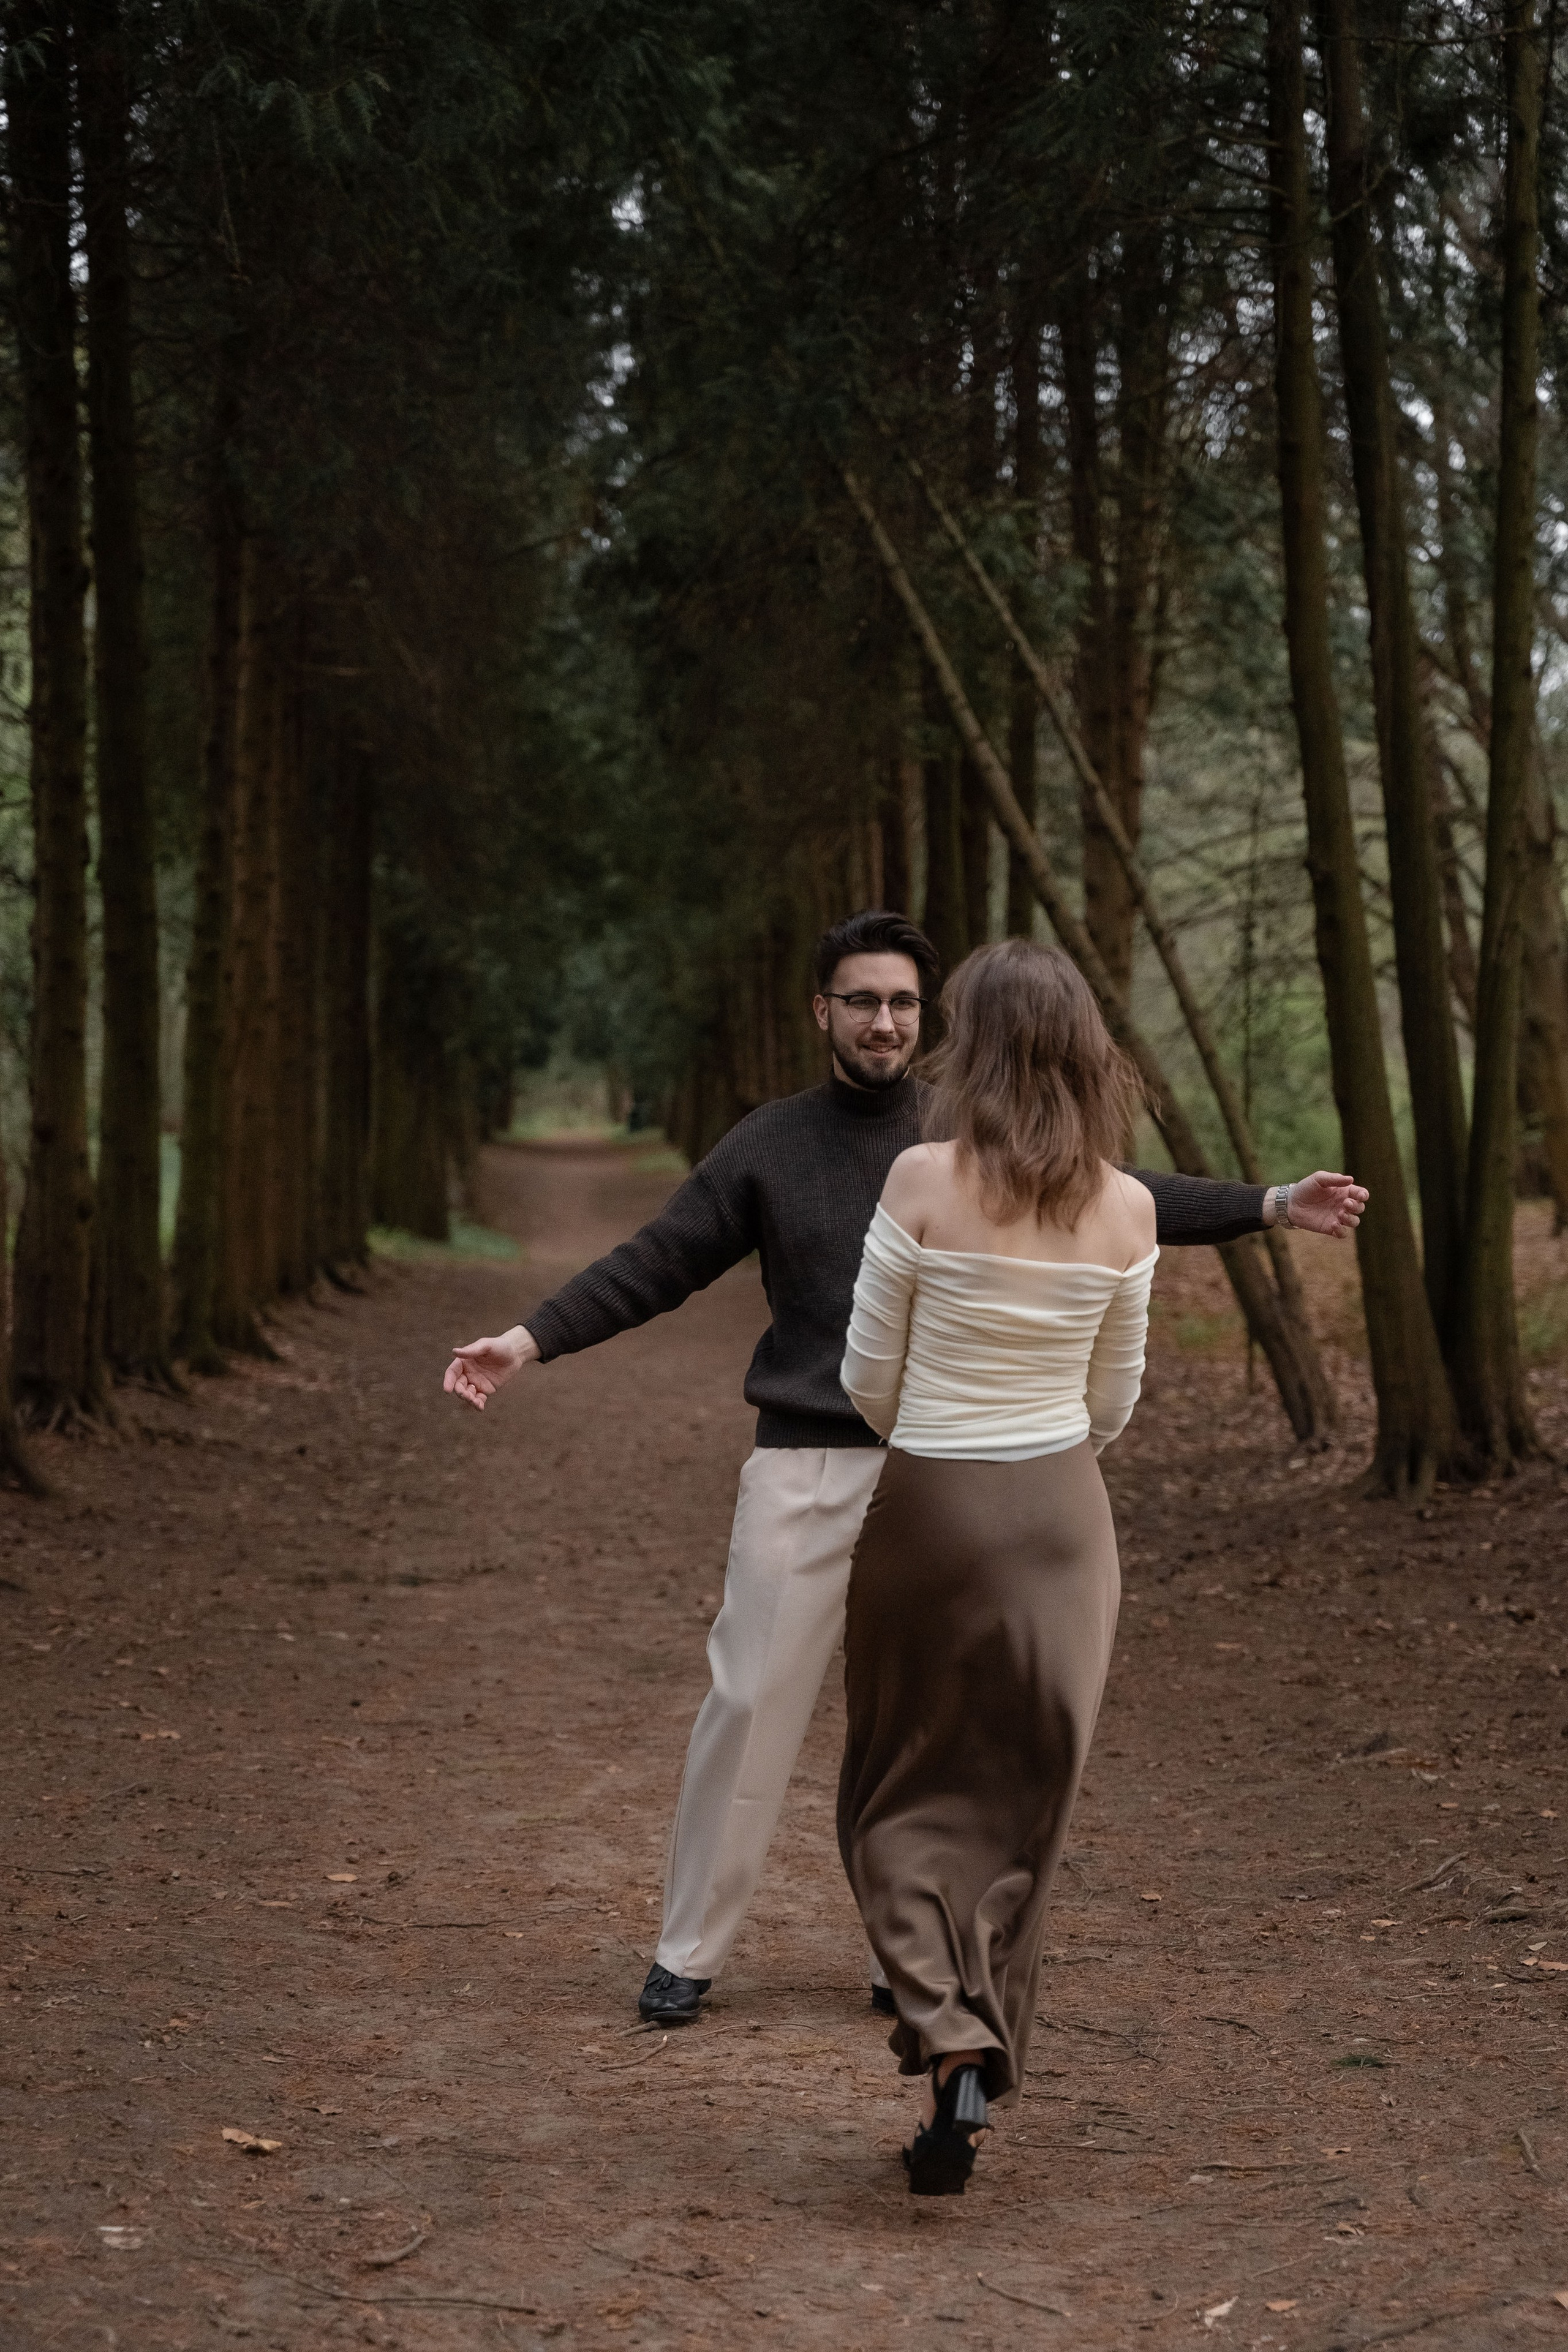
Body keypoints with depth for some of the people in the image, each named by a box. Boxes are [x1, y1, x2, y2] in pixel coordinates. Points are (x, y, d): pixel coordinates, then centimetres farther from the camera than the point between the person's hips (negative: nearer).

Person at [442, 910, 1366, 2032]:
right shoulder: (766, 1147, 4)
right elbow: (656, 1264, 4)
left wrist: (1273, 1204, 3)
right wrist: (529, 1339, -6)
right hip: (804, 1470, -1)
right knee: (750, 1704, -3)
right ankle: (688, 1952, 9)